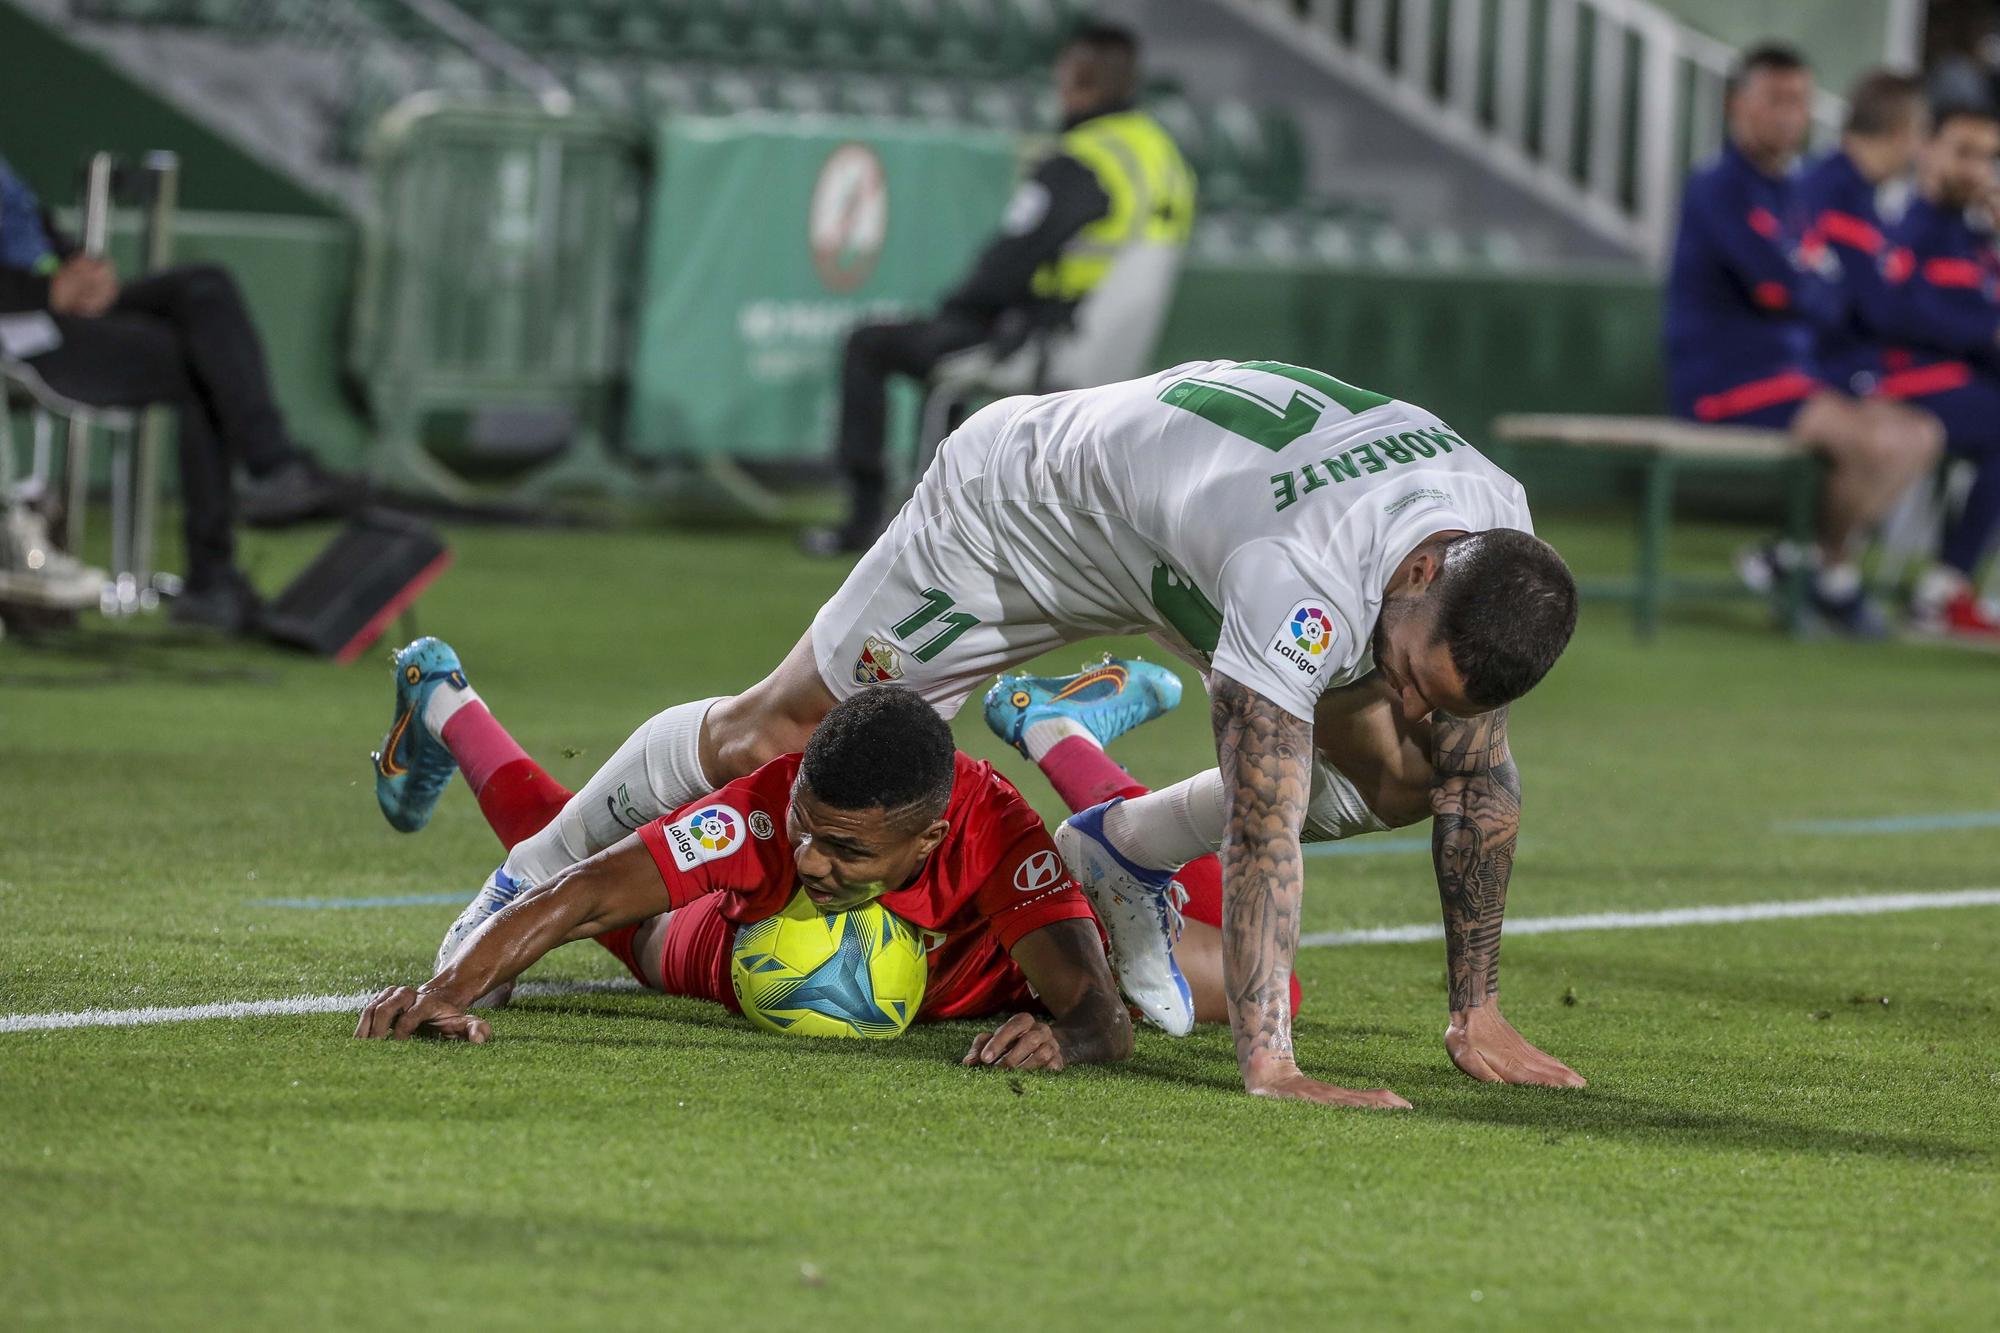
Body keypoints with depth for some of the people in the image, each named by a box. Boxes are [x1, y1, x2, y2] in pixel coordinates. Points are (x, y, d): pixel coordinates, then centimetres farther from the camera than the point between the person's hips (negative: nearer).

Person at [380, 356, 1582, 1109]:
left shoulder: (1499, 543, -26)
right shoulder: (1301, 578, -48)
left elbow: (1478, 782, -14)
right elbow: (1262, 831, -48)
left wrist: (1480, 1014, -14)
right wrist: (1267, 1068, -51)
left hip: (1176, 516, 7)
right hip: (1021, 502, -6)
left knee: (1386, 775, 1)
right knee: (778, 728, 7)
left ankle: (1121, 854, 20)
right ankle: (538, 872, 32)